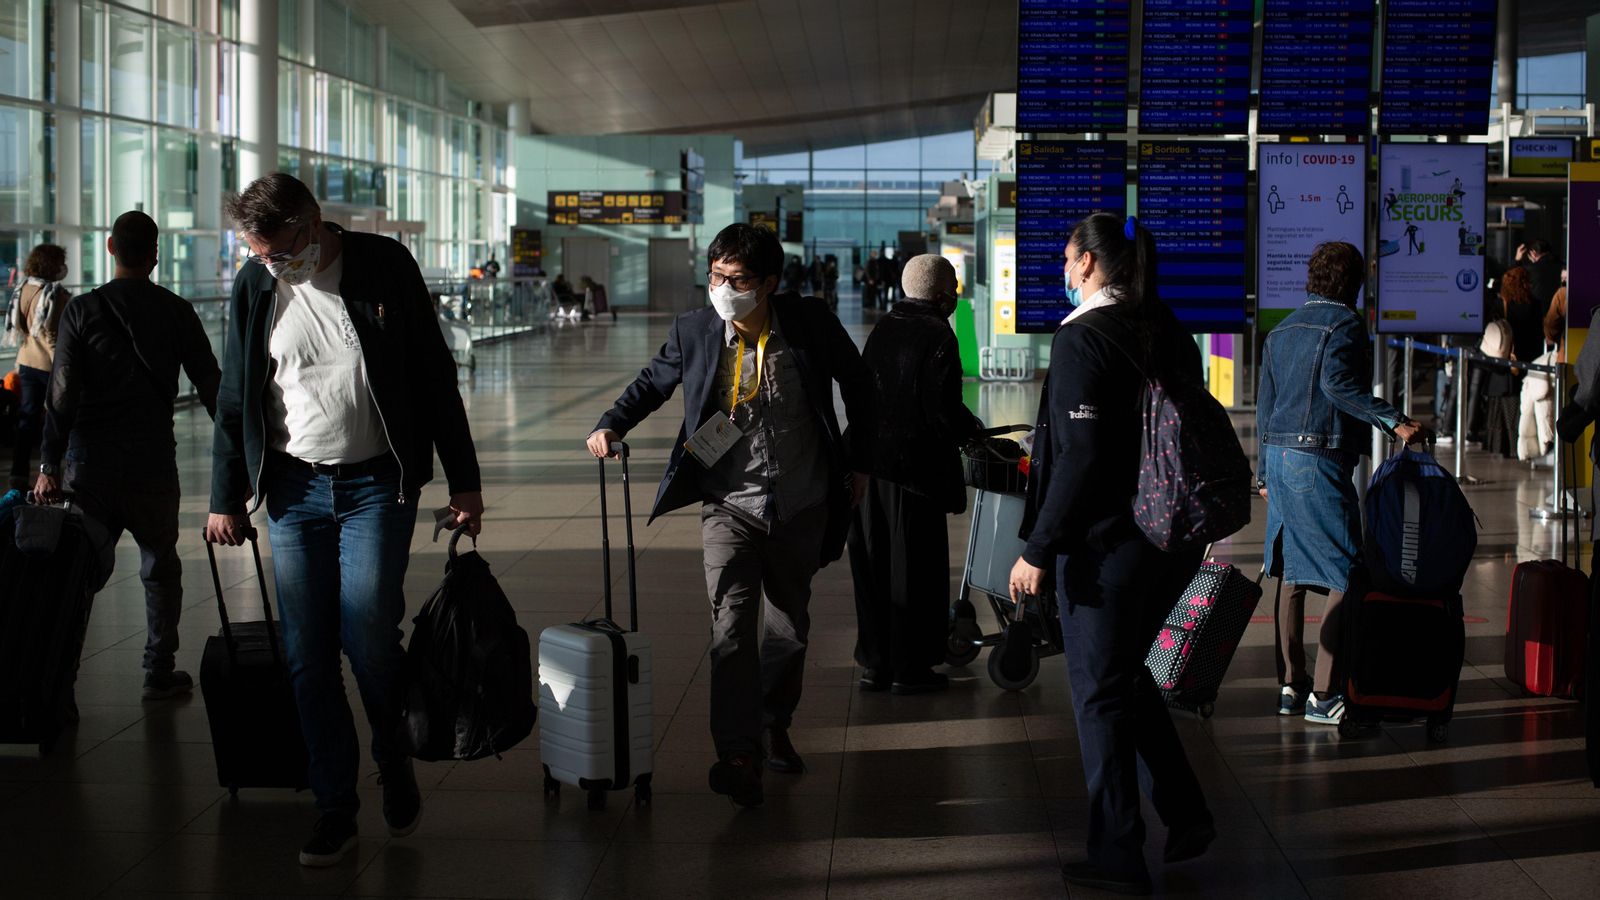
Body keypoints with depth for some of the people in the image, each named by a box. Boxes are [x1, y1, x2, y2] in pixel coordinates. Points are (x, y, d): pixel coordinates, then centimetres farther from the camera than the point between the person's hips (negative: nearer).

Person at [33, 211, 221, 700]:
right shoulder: (176, 312, 0)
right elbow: (211, 386, 1)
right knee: (160, 567, 12)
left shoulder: (81, 310, -2)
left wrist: (50, 463, -4)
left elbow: (63, 393, -7)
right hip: (153, 459, 0)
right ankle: (159, 672, 12)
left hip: (90, 459, 0)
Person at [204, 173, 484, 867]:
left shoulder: (384, 266, -4)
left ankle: (397, 770, 17)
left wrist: (463, 481, 0)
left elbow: (434, 375, 1)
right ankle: (335, 810, 11)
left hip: (377, 484, -2)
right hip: (293, 489, 3)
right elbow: (234, 399, 11)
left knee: (369, 639, -10)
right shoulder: (256, 285, 2)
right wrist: (226, 498, 11)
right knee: (308, 655, 0)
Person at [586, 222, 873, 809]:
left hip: (801, 505, 1)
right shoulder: (693, 333, -8)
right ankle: (738, 754, -15)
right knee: (731, 625, -15)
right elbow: (654, 382, 12)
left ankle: (774, 725, 36)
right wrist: (611, 425, -3)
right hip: (730, 502, -1)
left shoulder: (811, 325, -9)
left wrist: (859, 461, 9)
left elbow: (858, 385, 7)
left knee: (790, 624, 15)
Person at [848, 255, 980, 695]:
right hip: (913, 467, -7)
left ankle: (875, 663, 19)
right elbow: (944, 411, -18)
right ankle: (910, 669, 9)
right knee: (914, 569, 3)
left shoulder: (883, 329, 10)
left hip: (868, 462, 7)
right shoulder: (937, 336, -13)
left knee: (873, 566, 12)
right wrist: (971, 430, 4)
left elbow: (867, 395, 12)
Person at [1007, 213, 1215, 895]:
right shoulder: (1169, 332, 8)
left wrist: (1040, 549, -17)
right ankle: (1185, 813, 22)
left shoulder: (1082, 337, -15)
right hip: (1175, 539, 8)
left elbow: (1080, 456, -21)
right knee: (1127, 675, 23)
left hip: (1108, 541, -8)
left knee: (1100, 693, 3)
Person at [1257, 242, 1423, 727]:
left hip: (1280, 456, 8)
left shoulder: (1282, 329, 17)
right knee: (1343, 577, -5)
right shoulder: (1344, 323, -7)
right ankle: (1323, 694, -8)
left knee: (1292, 573, 14)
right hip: (1320, 461, -8)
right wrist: (1392, 421, -27)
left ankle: (1290, 684, 17)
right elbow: (1336, 382, -24)